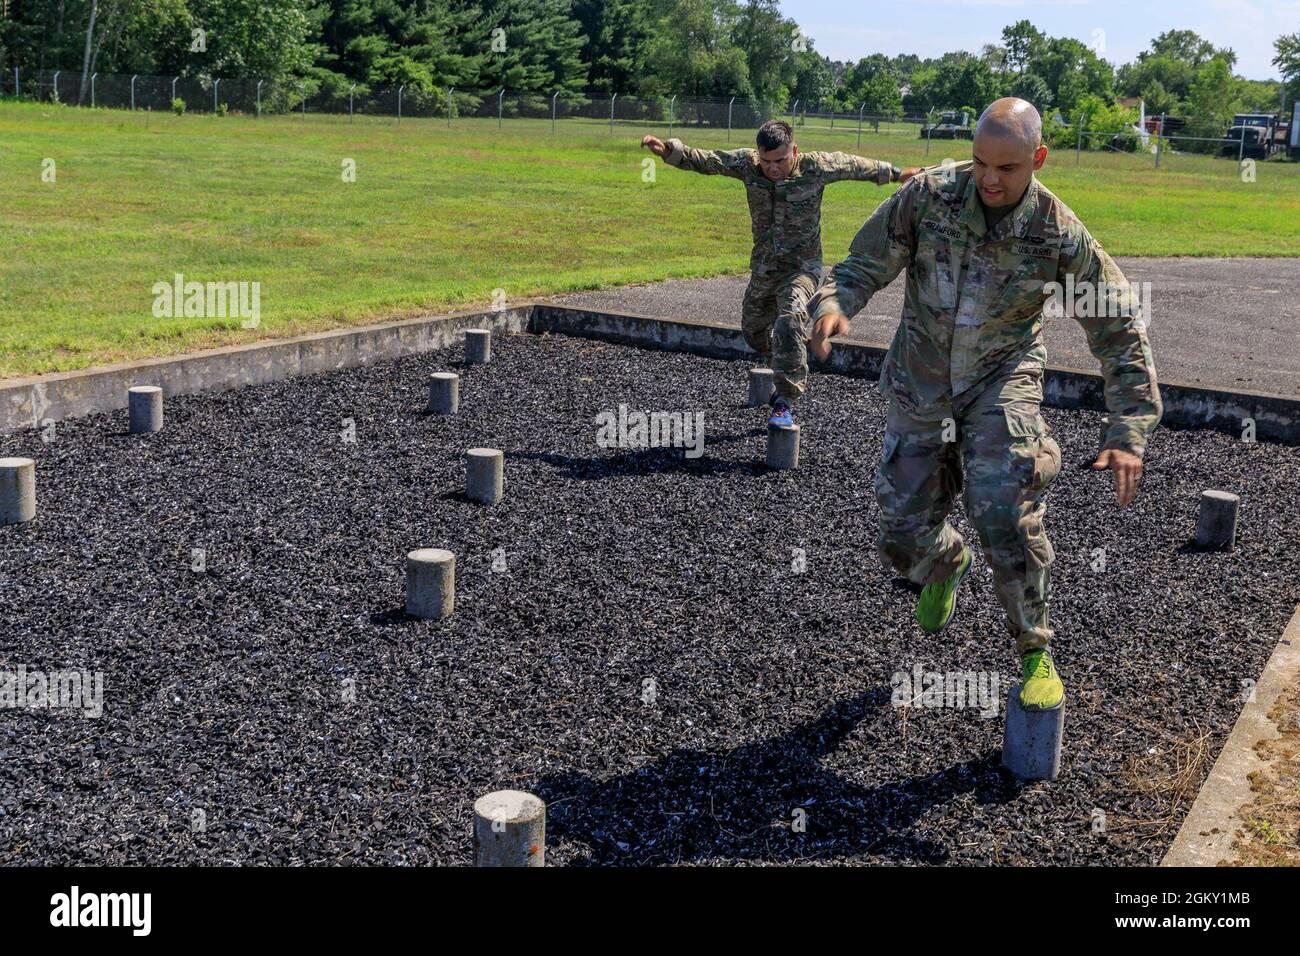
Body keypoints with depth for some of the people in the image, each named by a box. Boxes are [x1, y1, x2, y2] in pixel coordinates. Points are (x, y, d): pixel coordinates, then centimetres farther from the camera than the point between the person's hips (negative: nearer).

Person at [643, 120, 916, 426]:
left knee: (789, 323, -28)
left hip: (801, 267, -5)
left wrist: (895, 174, 14)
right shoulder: (747, 163, -9)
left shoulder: (815, 167, -15)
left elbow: (853, 165, 0)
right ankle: (792, 378, 47)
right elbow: (705, 159, -14)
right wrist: (669, 150, -30)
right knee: (754, 328, 20)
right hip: (762, 268, 5)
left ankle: (785, 402, -21)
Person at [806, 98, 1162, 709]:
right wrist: (833, 304, -33)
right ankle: (948, 564, 44)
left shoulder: (1061, 235, -17)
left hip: (1001, 379, -2)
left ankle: (1034, 651, -3)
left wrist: (1129, 434, -18)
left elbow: (1120, 332, -10)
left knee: (1004, 510, -27)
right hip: (919, 383, 2)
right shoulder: (928, 195, -16)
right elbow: (864, 264, -9)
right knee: (905, 539, 3)